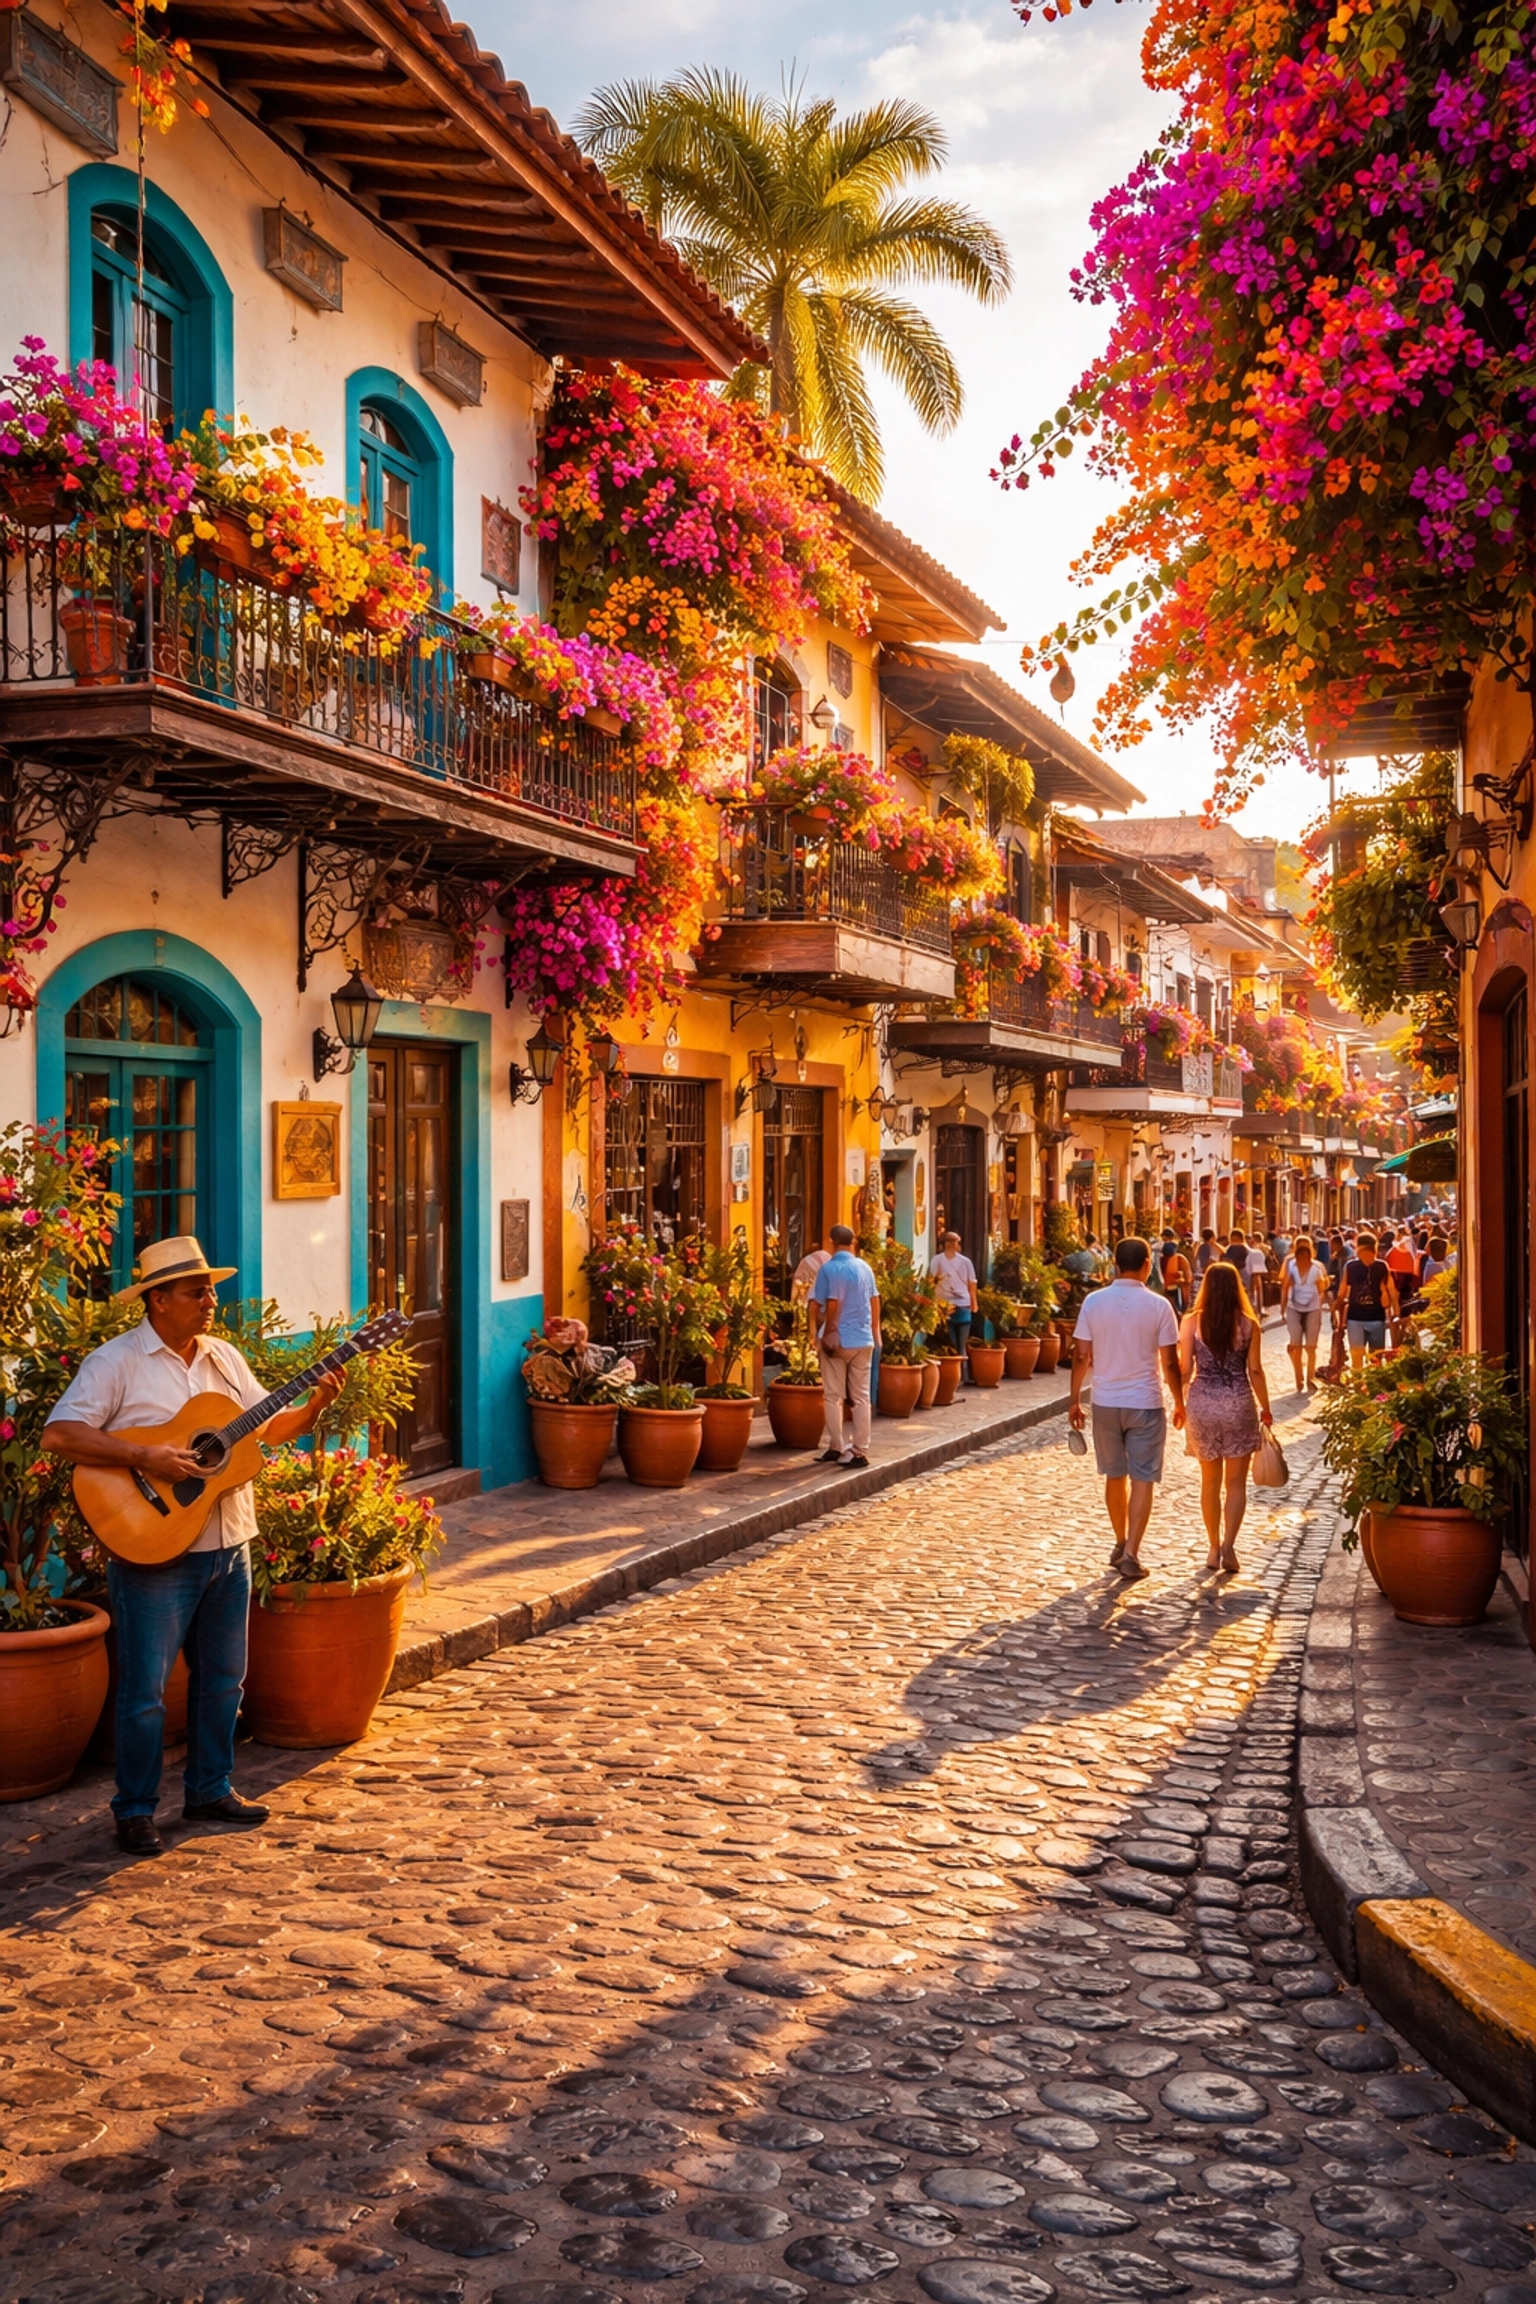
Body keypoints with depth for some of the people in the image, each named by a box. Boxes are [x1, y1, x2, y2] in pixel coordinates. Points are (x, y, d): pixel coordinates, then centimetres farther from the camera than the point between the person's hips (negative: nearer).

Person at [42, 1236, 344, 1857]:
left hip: (228, 1546, 6)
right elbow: (59, 1435, -18)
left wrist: (317, 1404, -5)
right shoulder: (116, 1362, -10)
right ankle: (135, 1811, 16)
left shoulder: (224, 1358, 10)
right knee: (145, 1689, 1)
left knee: (223, 1678, 15)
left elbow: (269, 1430, 14)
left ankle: (210, 1790, 30)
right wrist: (146, 1458, -25)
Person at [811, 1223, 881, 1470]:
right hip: (863, 1340, 4)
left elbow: (831, 1305, -16)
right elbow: (875, 1300, 8)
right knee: (861, 1397, 7)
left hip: (837, 1340, -4)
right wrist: (875, 1330, 18)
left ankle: (837, 1448, 9)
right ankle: (860, 1451, 6)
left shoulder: (829, 1269, -11)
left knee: (833, 1397, 7)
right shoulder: (864, 1267, 4)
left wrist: (827, 1332, -3)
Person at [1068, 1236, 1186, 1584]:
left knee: (1115, 1476, 17)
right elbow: (1170, 1362, -6)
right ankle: (1131, 1554, -5)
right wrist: (1179, 1403, 6)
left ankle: (1121, 1544, 30)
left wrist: (1074, 1399, 9)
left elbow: (1081, 1355, -1)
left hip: (1106, 1402, 3)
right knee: (1142, 1480, 2)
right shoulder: (1158, 1306, -9)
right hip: (1145, 1403, -3)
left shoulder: (1094, 1302, -4)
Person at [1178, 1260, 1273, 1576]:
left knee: (1210, 1481, 14)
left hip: (1201, 1403, 1)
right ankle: (1228, 1545, -6)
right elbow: (1255, 1370, -3)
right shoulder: (1248, 1324, -5)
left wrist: (1180, 1405, 11)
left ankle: (1214, 1548, 21)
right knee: (1236, 1482, 8)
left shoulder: (1192, 1322, -5)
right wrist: (1265, 1408, 8)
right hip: (1239, 1403, -1)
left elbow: (1184, 1369, -6)